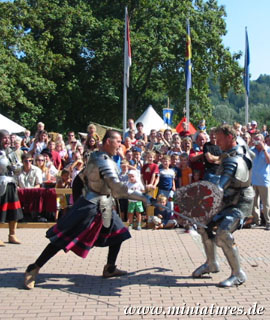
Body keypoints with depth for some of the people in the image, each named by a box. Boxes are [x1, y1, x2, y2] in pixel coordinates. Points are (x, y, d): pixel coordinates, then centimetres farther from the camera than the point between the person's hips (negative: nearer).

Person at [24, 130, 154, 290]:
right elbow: (119, 189, -29)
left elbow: (85, 177, 16)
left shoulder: (95, 156, 5)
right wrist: (144, 198, -27)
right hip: (91, 207, -10)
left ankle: (110, 269, 24)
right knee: (64, 240, -3)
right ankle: (34, 269, 6)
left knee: (118, 233, 13)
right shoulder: (105, 162, -24)